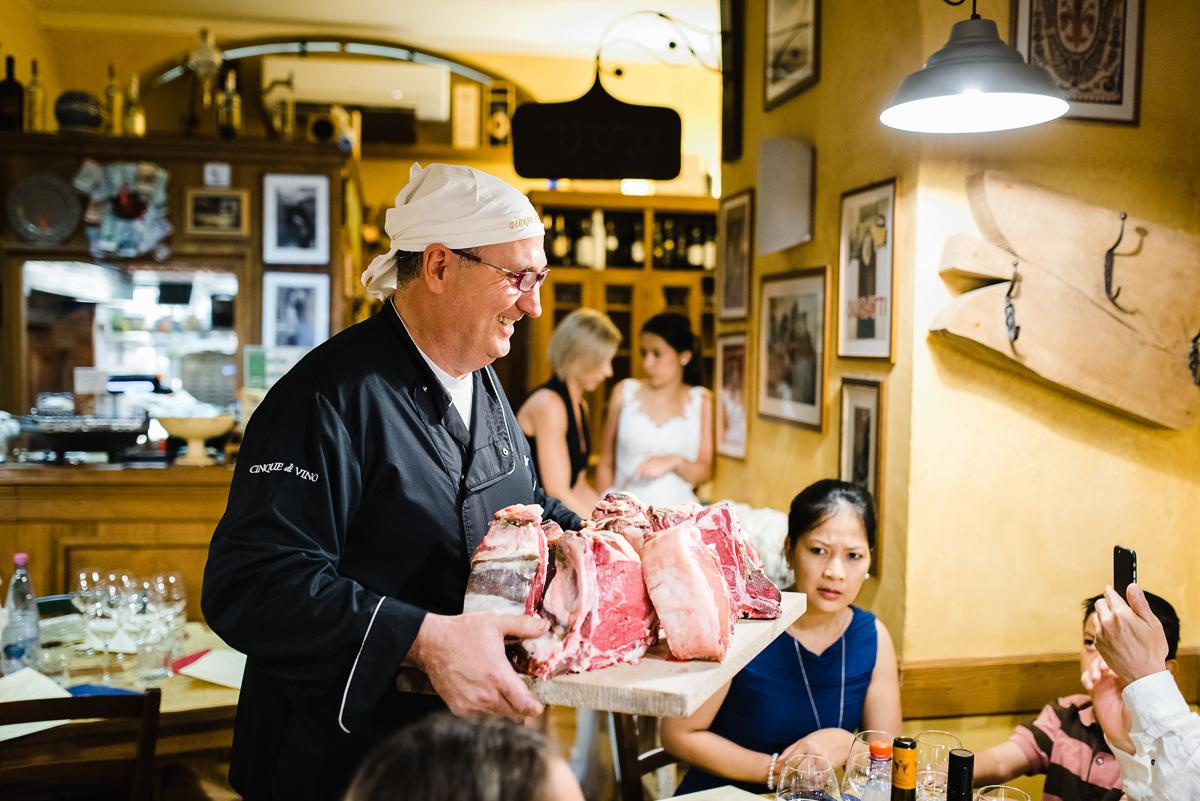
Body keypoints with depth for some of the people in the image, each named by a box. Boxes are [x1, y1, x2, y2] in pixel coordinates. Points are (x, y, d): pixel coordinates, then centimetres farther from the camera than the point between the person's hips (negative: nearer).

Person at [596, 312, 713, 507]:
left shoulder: (701, 401, 7)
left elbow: (704, 472, 8)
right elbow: (606, 463, 12)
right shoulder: (625, 392, 6)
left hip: (677, 511, 1)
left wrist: (674, 462, -10)